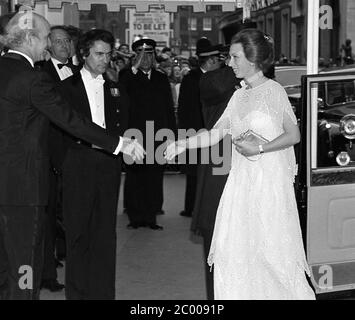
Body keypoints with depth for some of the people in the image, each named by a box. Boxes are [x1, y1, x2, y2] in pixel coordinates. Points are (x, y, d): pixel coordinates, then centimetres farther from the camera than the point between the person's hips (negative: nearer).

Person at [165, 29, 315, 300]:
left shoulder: (274, 91, -7)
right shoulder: (239, 96, 11)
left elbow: (294, 135, -9)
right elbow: (215, 134, 9)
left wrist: (259, 149, -17)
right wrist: (183, 144, -1)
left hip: (269, 182, -6)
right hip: (242, 179, 7)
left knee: (272, 250, 0)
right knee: (233, 251, 6)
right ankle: (238, 294, 16)